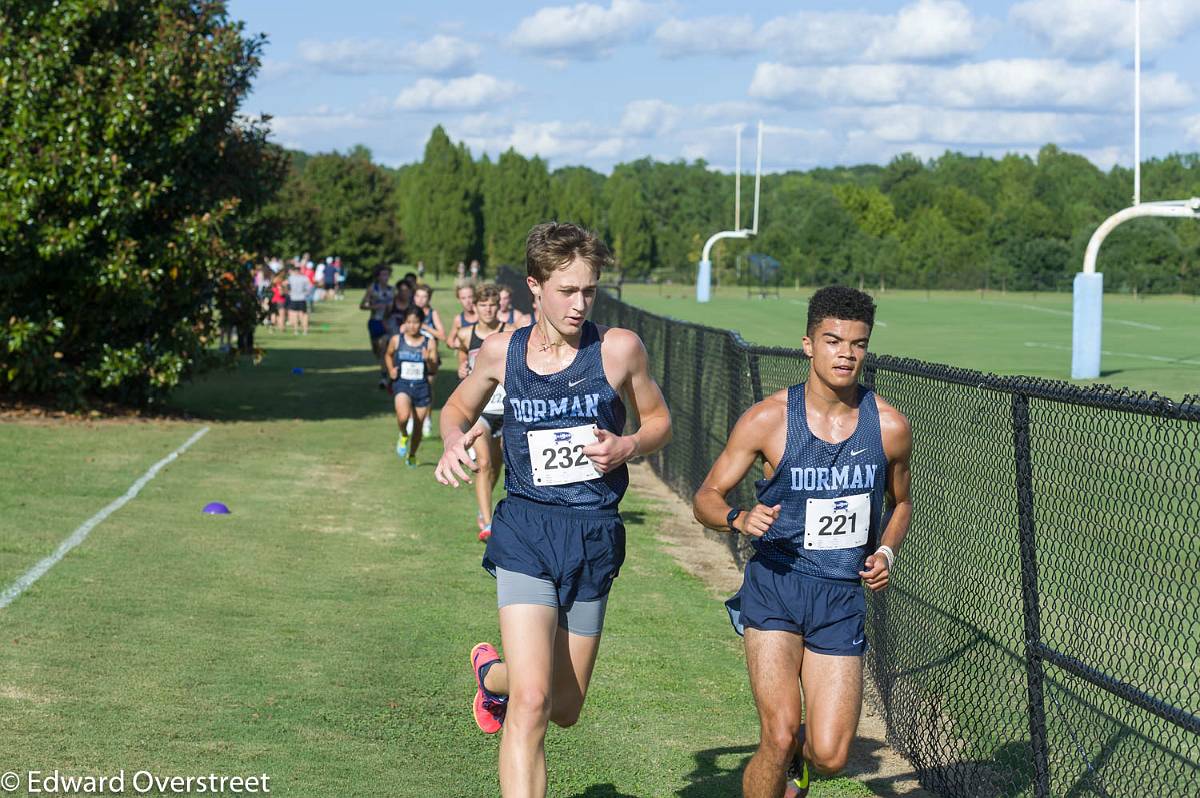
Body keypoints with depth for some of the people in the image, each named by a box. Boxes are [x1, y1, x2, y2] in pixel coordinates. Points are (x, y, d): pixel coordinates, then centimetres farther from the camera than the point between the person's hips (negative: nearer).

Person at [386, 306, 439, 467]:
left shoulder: (429, 343, -4)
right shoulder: (396, 340, -2)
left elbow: (434, 371, -1)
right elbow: (388, 355, 19)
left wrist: (428, 360, -21)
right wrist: (391, 370, 2)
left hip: (422, 387, 1)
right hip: (402, 384, -1)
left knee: (418, 425, 10)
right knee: (403, 416, -29)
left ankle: (412, 455, 36)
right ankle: (404, 436, 6)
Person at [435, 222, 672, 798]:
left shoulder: (618, 349, -4)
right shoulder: (502, 351, 0)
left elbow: (659, 421, 10)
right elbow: (459, 406, 18)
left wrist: (627, 447, -12)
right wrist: (454, 440, -5)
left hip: (594, 538, 1)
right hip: (526, 532, -1)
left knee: (564, 709, 15)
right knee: (531, 704, -19)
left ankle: (493, 674, 48)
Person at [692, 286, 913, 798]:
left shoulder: (890, 427, 0)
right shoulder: (767, 419, -6)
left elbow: (900, 503, 19)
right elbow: (706, 498, 1)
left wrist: (886, 552, -1)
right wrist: (740, 519, -21)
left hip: (843, 598, 2)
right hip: (775, 587, -2)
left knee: (830, 756, -3)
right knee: (779, 736, -16)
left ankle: (799, 750, 34)